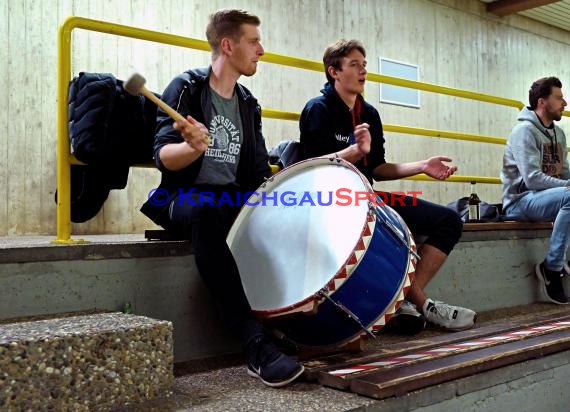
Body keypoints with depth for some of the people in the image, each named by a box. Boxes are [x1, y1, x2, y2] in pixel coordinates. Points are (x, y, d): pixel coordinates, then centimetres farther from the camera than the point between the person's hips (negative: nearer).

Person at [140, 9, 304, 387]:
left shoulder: (248, 104, 14)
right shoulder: (187, 88, -3)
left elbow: (258, 171, 15)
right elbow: (164, 157, -14)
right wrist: (193, 147, -36)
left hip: (235, 201, 6)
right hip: (186, 198, -6)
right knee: (207, 209, -39)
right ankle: (255, 342, -41)